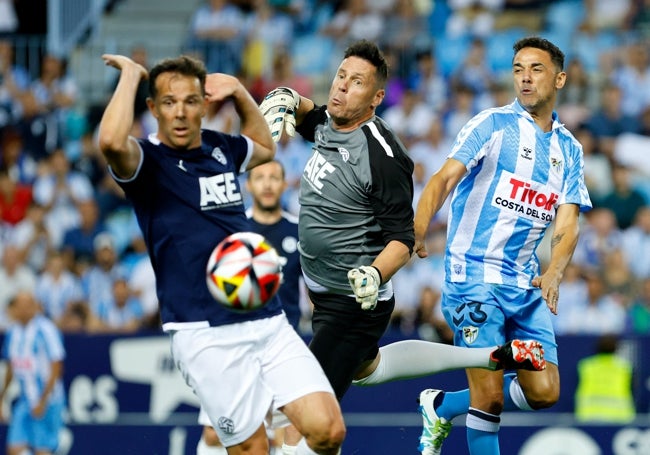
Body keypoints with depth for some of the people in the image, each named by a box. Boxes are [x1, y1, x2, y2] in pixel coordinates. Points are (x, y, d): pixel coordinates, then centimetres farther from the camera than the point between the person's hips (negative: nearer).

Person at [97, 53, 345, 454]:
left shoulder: (221, 148, 14)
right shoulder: (147, 161, -4)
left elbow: (265, 147, 39)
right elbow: (112, 140, -29)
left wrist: (239, 93, 22)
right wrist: (131, 73, -14)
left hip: (268, 321, 6)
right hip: (207, 334, -5)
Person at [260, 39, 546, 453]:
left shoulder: (382, 157, -24)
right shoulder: (327, 124, -1)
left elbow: (402, 239, -20)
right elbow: (307, 114, 25)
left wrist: (374, 275, -40)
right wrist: (287, 99, 2)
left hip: (354, 304, -10)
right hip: (325, 294, 10)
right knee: (366, 368, 34)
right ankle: (495, 357, 41)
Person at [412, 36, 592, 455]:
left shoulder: (569, 149, 11)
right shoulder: (493, 124, -4)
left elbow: (567, 222, 3)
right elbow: (446, 177, -16)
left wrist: (553, 275, -17)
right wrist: (417, 229, -34)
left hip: (526, 286, 6)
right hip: (476, 276, -6)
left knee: (544, 392, 1)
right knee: (490, 394, -11)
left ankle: (441, 406, 20)